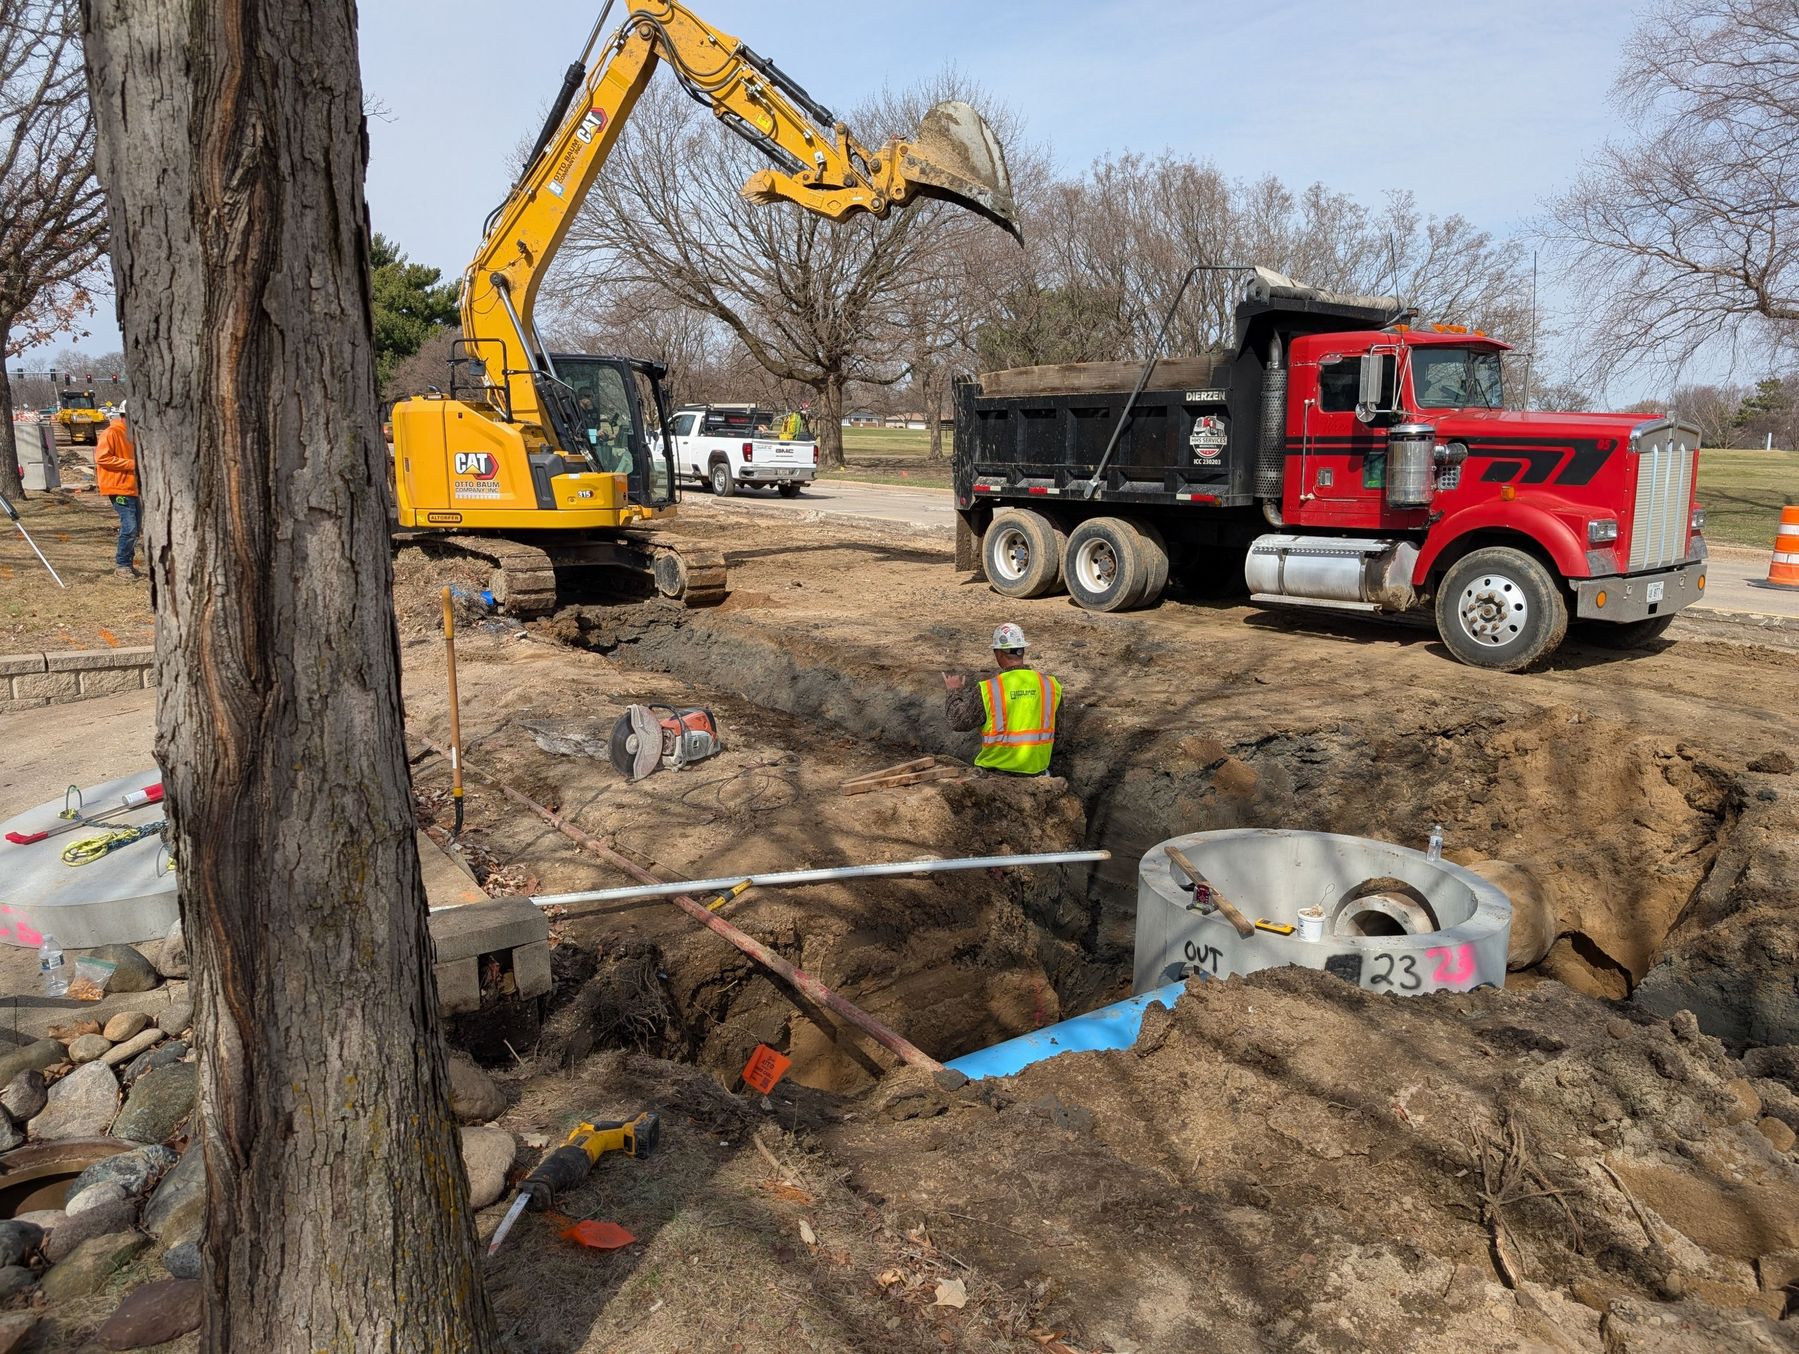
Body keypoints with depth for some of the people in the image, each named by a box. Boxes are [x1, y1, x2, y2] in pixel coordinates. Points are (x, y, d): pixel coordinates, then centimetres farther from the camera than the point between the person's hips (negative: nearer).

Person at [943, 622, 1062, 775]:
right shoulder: (1050, 686, -3)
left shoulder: (988, 690, -12)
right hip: (1037, 771, 4)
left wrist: (953, 692, 14)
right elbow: (1058, 711, 18)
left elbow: (959, 722, -4)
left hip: (998, 770, -4)